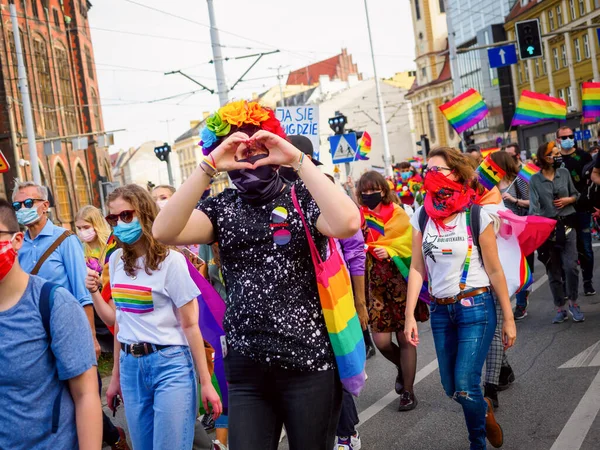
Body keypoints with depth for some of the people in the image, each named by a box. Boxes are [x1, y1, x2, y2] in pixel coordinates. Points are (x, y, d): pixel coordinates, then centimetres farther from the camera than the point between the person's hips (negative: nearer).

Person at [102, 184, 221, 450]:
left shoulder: (170, 260, -9)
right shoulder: (116, 261, 8)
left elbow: (190, 325, -8)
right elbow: (120, 320, 15)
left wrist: (205, 382, -8)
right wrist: (116, 376, 17)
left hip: (170, 365, -5)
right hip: (130, 366, 6)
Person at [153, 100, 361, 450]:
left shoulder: (303, 198, 0)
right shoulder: (221, 208, 6)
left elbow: (347, 224, -22)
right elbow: (164, 232, -12)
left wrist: (298, 160, -20)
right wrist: (208, 168, -18)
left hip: (310, 365, -2)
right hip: (246, 371, 2)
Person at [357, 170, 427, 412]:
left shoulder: (398, 215, -2)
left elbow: (407, 246, -7)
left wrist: (389, 252, -24)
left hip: (401, 283, -2)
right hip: (375, 286, 2)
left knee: (405, 339, 3)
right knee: (381, 341, -3)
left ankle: (408, 391, 19)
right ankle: (402, 368, 31)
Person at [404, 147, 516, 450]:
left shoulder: (476, 215, -10)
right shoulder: (422, 216, 1)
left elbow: (494, 270, -6)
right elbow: (417, 268, 1)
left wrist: (508, 318, -4)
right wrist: (410, 315, -4)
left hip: (476, 308, -4)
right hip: (440, 311, 4)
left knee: (465, 385, -9)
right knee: (451, 388, 12)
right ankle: (483, 410, 46)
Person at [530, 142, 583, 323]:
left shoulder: (564, 173, 4)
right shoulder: (535, 180, -4)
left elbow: (575, 194, 15)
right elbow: (534, 206, -12)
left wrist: (568, 200, -7)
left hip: (567, 226, 1)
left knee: (570, 266, -9)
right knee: (553, 271, 6)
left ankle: (573, 303, 11)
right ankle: (560, 308, 18)